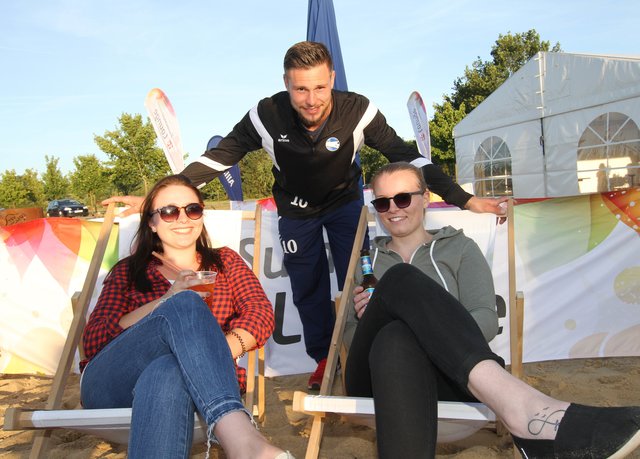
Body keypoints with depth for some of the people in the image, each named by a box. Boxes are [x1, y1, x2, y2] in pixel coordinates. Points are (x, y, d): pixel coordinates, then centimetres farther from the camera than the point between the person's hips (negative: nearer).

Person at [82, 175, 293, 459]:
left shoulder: (225, 262, 24)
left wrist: (219, 351, -18)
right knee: (185, 304, -32)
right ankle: (240, 435, -54)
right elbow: (93, 342, 6)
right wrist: (169, 302, -7)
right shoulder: (127, 271, 22)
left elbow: (261, 313, 5)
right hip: (112, 388, 0)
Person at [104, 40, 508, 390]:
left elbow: (406, 155, -25)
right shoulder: (268, 115, -30)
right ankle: (324, 358, 26)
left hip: (345, 201, -1)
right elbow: (219, 157, -20)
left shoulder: (358, 111, -31)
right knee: (307, 287, 7)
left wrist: (463, 198, -28)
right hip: (296, 209, 1)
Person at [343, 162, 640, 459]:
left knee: (395, 337, -37)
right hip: (377, 377, 1)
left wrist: (440, 333, -16)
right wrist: (364, 318, -4)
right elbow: (350, 339, 19)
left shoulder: (459, 247, 18)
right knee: (400, 279, -30)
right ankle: (517, 404, -47)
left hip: (449, 380, -1)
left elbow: (486, 320, 4)